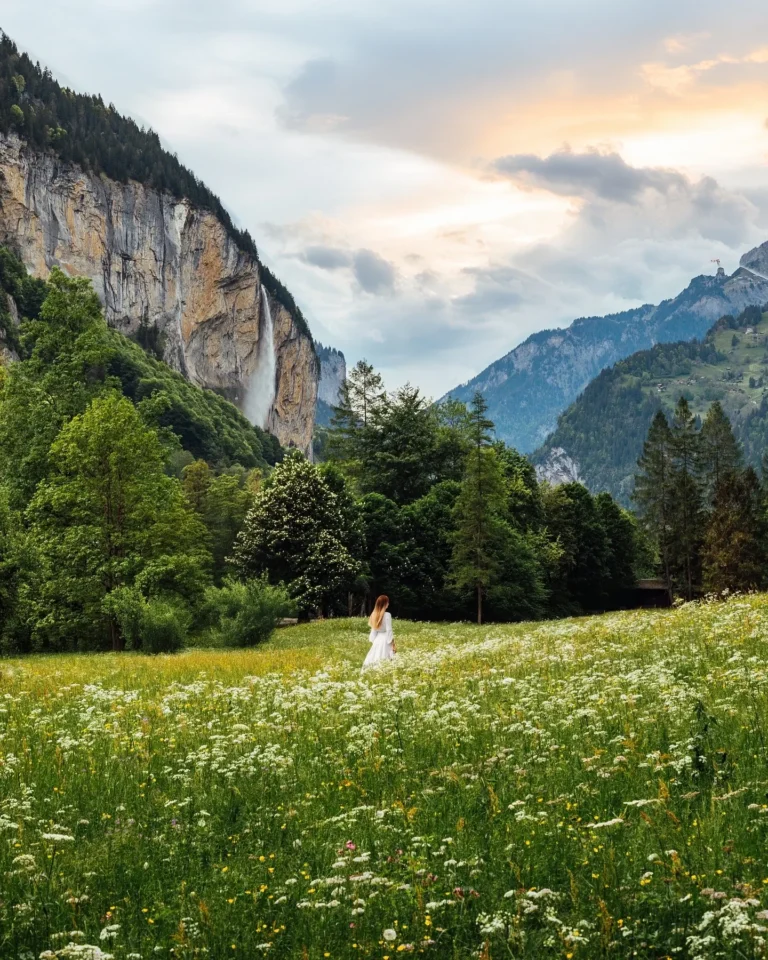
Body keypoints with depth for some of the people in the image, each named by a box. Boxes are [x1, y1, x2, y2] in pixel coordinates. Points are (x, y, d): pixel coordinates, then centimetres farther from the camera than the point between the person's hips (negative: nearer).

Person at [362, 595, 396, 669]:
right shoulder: (387, 615, -12)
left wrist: (372, 642, 19)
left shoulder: (374, 615, 6)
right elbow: (389, 631, -14)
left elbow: (373, 631, 11)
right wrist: (393, 645, -9)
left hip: (377, 640, 6)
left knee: (375, 661, 8)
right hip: (385, 640, -6)